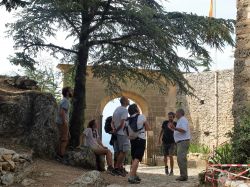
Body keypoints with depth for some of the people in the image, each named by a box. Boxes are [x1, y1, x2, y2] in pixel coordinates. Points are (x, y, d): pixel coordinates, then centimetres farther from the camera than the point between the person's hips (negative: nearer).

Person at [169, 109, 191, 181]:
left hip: (183, 142, -11)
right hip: (181, 142, 11)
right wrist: (172, 128, 30)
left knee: (181, 159, -15)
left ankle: (184, 176, -15)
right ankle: (183, 175, 14)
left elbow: (184, 130, -24)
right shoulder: (180, 120, 21)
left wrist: (175, 128, -34)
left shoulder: (183, 120, -10)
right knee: (180, 159, 10)